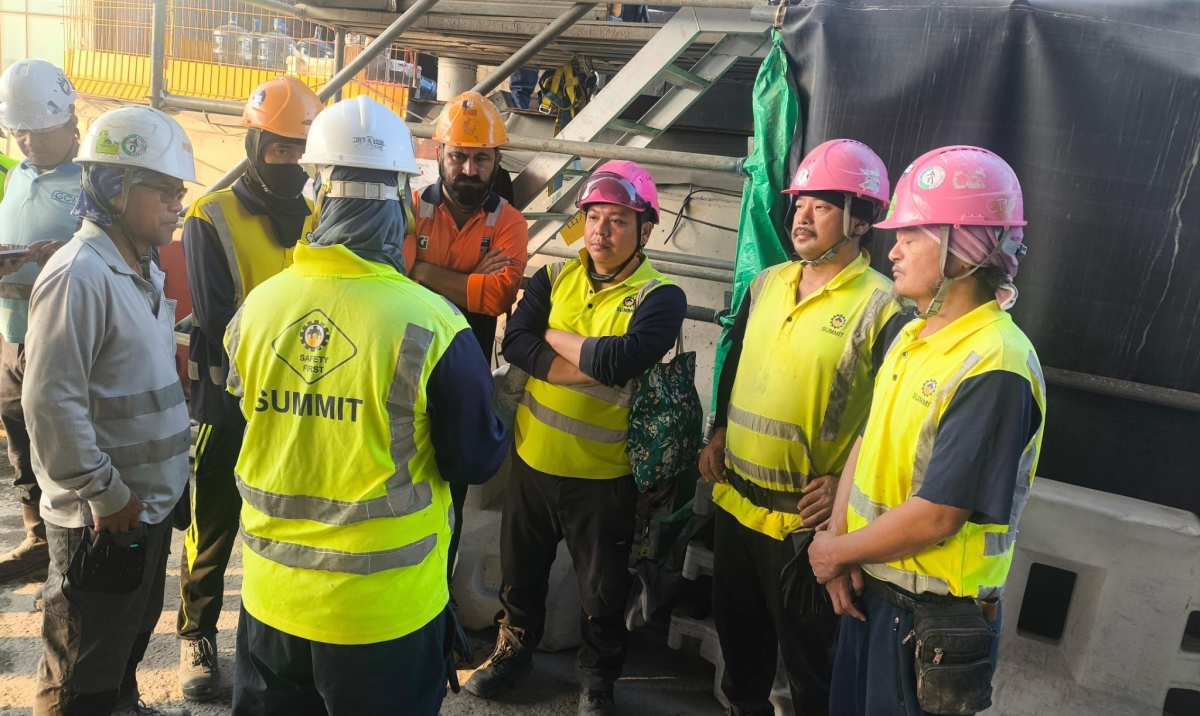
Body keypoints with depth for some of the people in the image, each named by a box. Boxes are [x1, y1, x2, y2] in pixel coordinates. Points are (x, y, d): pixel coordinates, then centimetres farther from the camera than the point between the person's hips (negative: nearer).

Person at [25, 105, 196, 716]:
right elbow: (52, 403, -25)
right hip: (101, 521, -9)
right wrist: (104, 494, -19)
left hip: (149, 503, 9)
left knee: (133, 634, 28)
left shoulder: (142, 267, 10)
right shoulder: (79, 275, -22)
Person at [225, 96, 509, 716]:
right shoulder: (433, 328, -21)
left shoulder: (257, 306, -10)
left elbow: (241, 420, 7)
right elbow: (475, 462, -13)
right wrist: (492, 427, 8)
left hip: (272, 595, 4)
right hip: (386, 608, -3)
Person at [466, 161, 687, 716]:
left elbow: (621, 361, -28)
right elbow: (515, 343, -12)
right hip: (533, 457, 4)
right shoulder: (555, 278, 1)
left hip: (602, 473, -3)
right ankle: (513, 650, 49)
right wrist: (594, 366, -23)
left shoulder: (660, 296, -12)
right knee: (520, 571, 22)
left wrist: (553, 337, -13)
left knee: (603, 589, 15)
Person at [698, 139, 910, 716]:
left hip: (805, 517, -6)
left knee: (806, 649, 11)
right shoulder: (766, 284, 6)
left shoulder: (883, 307, -15)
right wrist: (718, 434, 9)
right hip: (736, 500, 7)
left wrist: (847, 482, -18)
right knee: (737, 627, 24)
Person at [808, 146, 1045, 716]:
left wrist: (835, 552, -12)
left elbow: (935, 517, -25)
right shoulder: (913, 336, 4)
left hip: (931, 617, -7)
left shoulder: (993, 368, -24)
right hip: (867, 589, 7)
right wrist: (838, 537, -5)